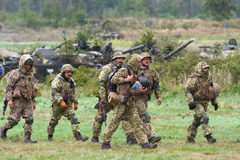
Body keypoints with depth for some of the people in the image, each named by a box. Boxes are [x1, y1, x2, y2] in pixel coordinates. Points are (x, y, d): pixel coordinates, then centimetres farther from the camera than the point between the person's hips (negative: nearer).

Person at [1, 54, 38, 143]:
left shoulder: (31, 75, 15)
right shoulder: (14, 74, -3)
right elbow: (9, 87, -7)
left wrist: (33, 102, 20)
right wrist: (9, 99, -16)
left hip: (28, 101, 5)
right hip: (18, 101, -5)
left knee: (29, 119, -7)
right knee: (14, 120, -4)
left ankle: (27, 138, -6)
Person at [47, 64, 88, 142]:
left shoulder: (71, 80, 10)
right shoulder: (57, 80, -14)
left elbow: (73, 93, 22)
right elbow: (54, 92, -24)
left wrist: (75, 102, 15)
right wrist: (61, 101, -33)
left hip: (68, 105, 5)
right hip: (58, 105, -5)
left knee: (74, 119, -11)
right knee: (54, 121, 8)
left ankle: (78, 136, -19)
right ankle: (50, 136, 29)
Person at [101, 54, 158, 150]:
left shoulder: (134, 74, 18)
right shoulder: (124, 71, -8)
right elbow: (113, 79, -18)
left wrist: (140, 91, 8)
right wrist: (126, 80, -19)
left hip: (130, 102, 8)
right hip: (121, 102, -8)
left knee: (137, 123, 3)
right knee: (114, 123, -3)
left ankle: (144, 143, 0)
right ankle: (105, 143, 5)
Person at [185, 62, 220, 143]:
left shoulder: (209, 78, 11)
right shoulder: (195, 79, -13)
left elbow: (212, 91, 21)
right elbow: (187, 91, -15)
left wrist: (215, 102, 16)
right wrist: (191, 102, -24)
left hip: (205, 103, 7)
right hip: (197, 103, -7)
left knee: (197, 121, 12)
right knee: (204, 118, -21)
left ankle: (190, 138, 22)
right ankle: (208, 137, -25)